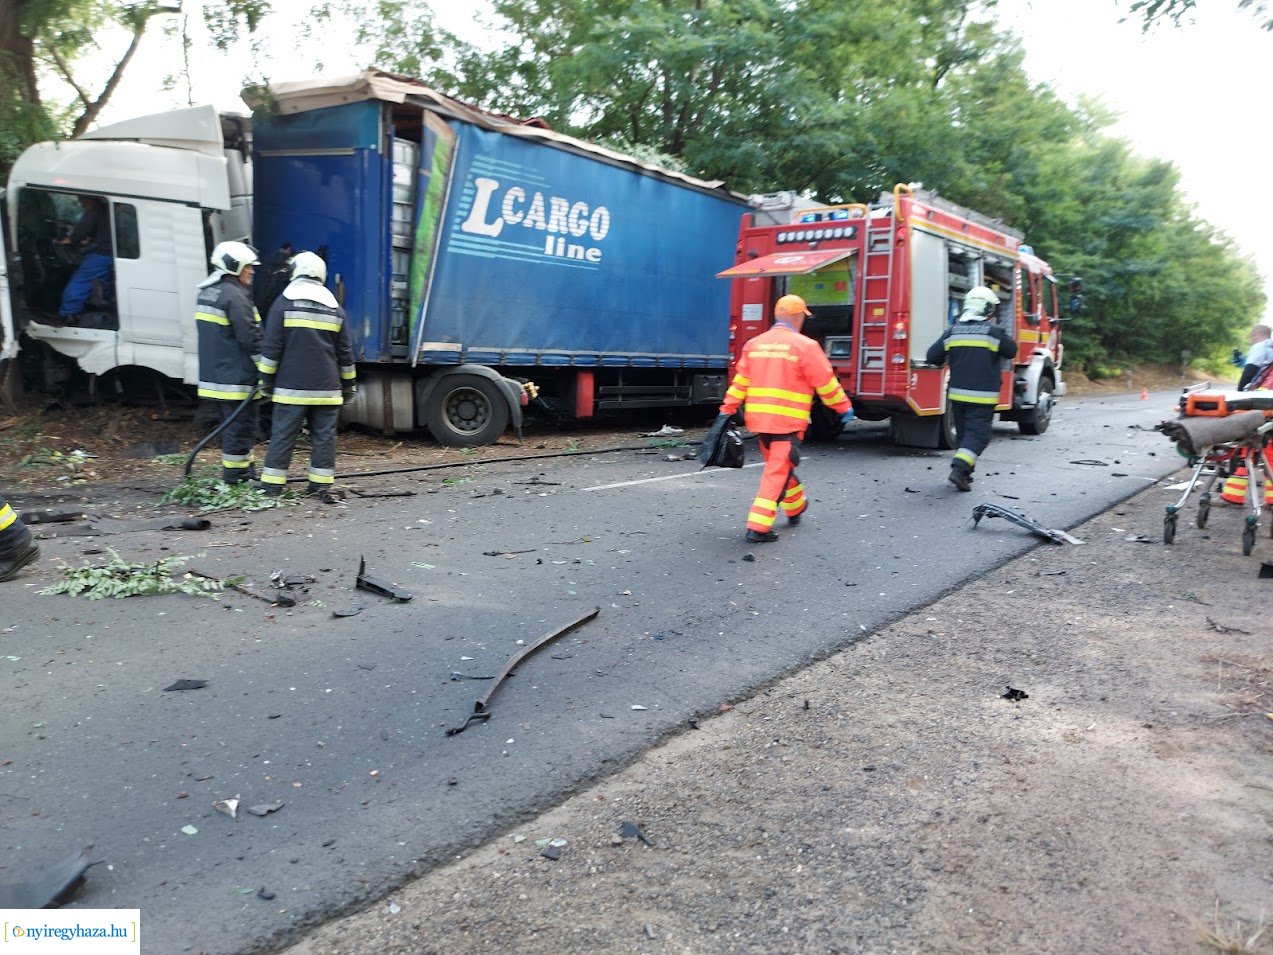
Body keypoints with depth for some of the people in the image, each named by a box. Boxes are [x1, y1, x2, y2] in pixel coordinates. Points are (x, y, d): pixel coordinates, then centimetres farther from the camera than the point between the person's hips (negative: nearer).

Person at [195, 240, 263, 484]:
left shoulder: (207, 293, 15)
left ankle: (246, 470, 27)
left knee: (231, 425, 17)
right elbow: (250, 337, -19)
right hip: (236, 378, -10)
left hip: (214, 375, 10)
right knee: (241, 425, -3)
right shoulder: (234, 296, -16)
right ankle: (235, 477, 1)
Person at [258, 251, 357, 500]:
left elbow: (271, 347, -3)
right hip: (326, 387, 3)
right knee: (324, 436, 6)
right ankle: (322, 485, 7)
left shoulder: (284, 302, -1)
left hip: (291, 386, -2)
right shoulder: (334, 307, 10)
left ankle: (272, 484, 4)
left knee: (283, 435, 1)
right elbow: (345, 352, 12)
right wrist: (349, 383, 19)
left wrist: (266, 379, 4)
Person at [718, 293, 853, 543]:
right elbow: (826, 384, -3)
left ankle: (796, 508, 43)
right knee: (778, 471, -3)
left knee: (780, 465, 23)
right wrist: (845, 408, 9)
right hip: (787, 422, -6)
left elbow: (740, 382, 8)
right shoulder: (805, 346, -8)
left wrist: (728, 410, 12)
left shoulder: (754, 344, 8)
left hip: (758, 419, 6)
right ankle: (758, 527, -8)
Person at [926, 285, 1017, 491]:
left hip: (957, 393, 5)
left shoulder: (952, 332, 1)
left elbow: (933, 357, 0)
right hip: (982, 396, -5)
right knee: (978, 434, -3)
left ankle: (964, 474, 21)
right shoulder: (994, 332, -9)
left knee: (963, 433, 16)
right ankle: (959, 469, -20)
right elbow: (1011, 352, 7)